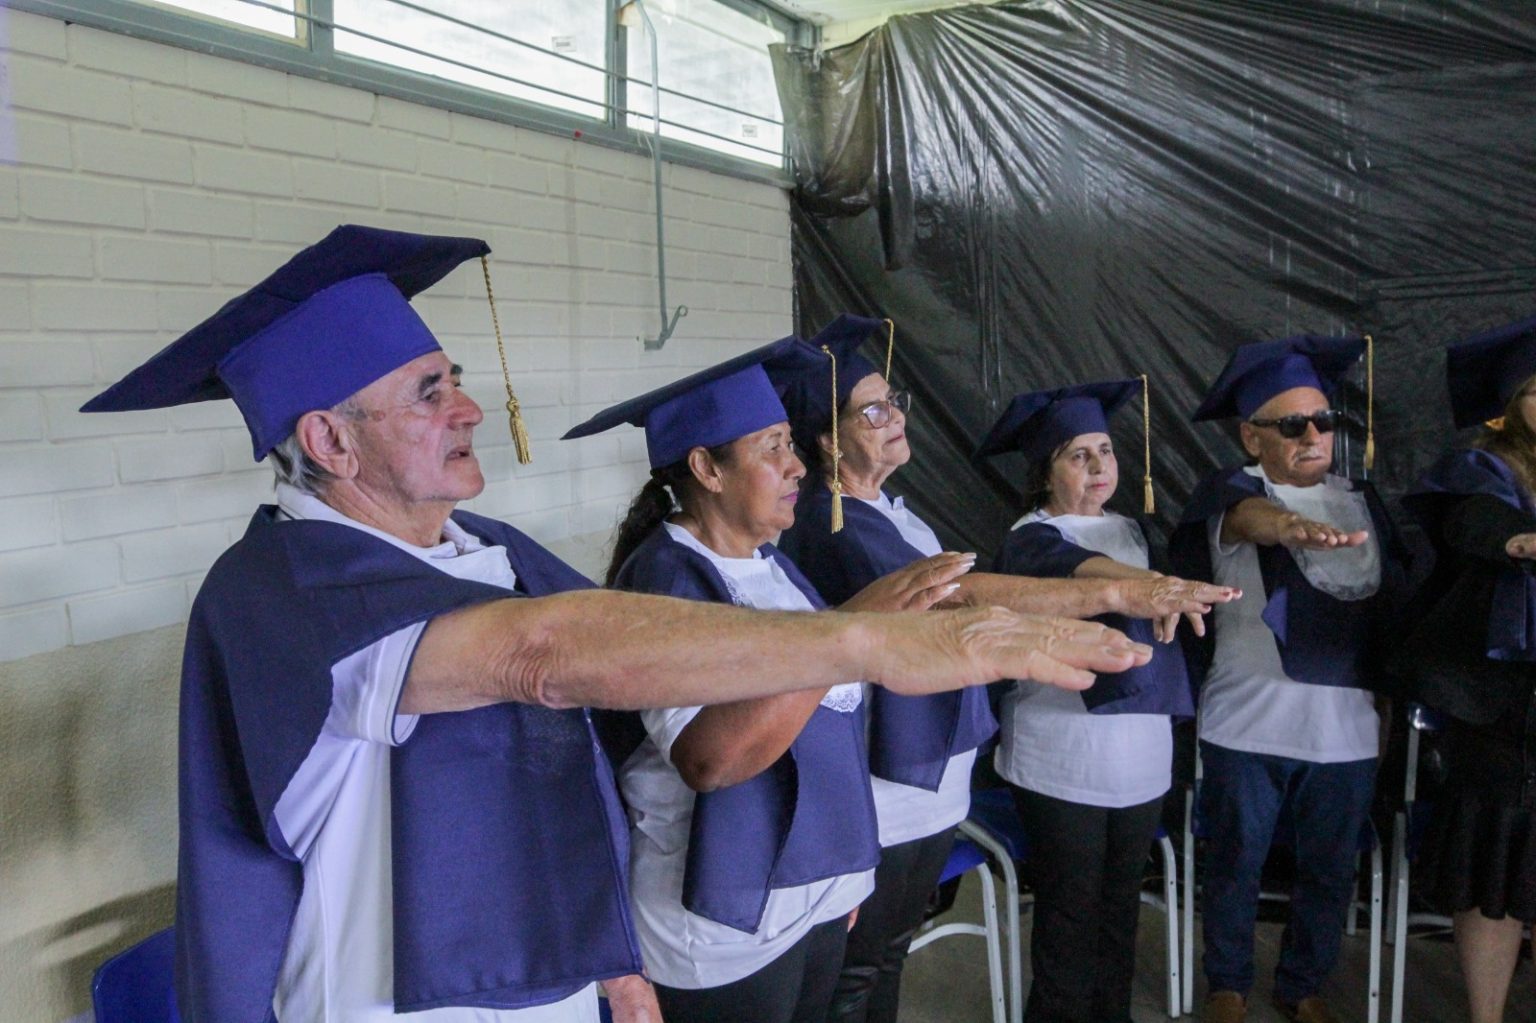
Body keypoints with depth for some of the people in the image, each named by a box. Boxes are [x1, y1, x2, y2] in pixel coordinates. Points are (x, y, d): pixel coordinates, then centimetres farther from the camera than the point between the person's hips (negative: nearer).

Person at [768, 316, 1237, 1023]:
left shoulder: (889, 509, 8)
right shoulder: (832, 524, -24)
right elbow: (963, 593, -33)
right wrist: (1114, 593, -34)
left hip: (931, 780, 9)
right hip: (878, 796, -9)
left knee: (891, 953, 23)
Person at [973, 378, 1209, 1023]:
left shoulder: (1132, 531, 12)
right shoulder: (1031, 537, -9)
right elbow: (1070, 567, -34)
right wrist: (1150, 585, -50)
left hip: (1140, 752, 6)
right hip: (1062, 758, -6)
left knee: (1120, 903, 15)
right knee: (1070, 911, 3)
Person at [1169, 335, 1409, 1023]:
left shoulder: (1363, 500, 11)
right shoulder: (1230, 492, -5)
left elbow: (1396, 592, 17)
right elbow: (1250, 517, -30)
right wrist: (1291, 526, -52)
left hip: (1347, 723, 4)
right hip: (1250, 721, -4)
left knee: (1331, 869, 14)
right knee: (1236, 862, 9)